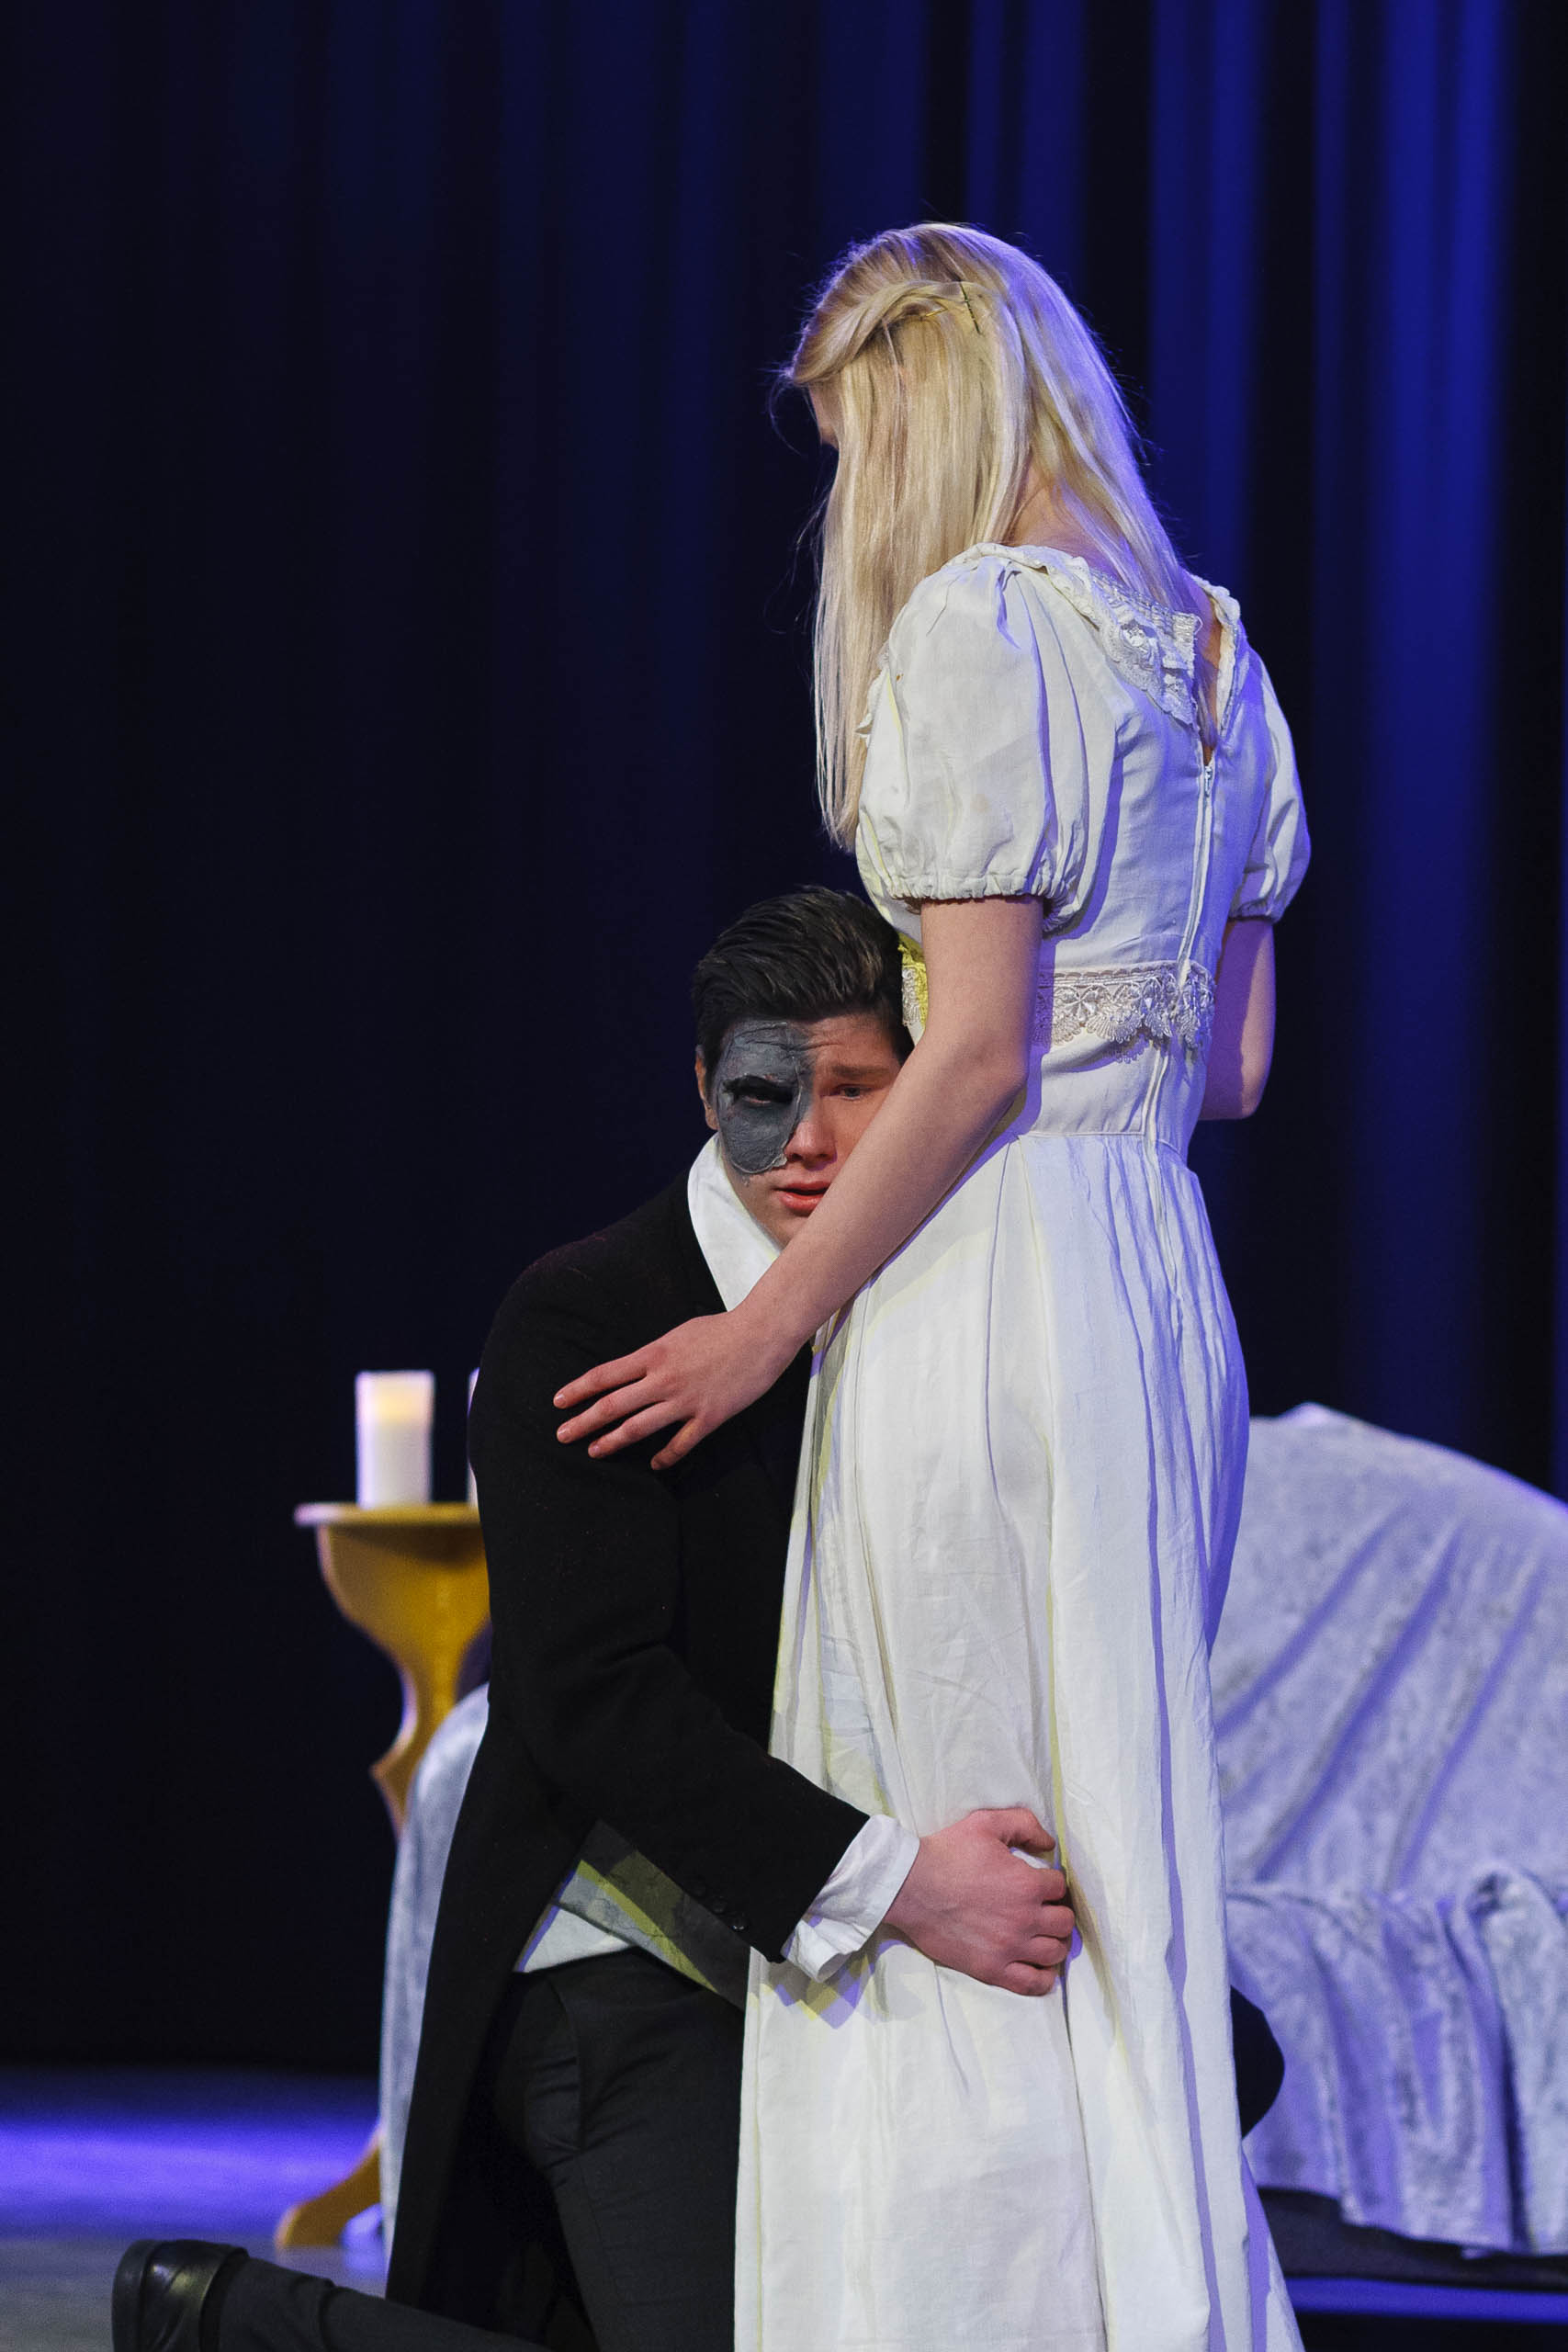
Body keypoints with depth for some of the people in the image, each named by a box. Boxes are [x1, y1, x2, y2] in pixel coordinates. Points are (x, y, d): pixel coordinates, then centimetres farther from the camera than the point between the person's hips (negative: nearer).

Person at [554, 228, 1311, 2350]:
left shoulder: (978, 624, -11)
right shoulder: (1213, 655, 14)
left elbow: (976, 1051, -16)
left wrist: (769, 1324, -10)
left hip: (987, 1284, -9)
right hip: (1164, 1281, 9)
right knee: (1109, 1890, 13)